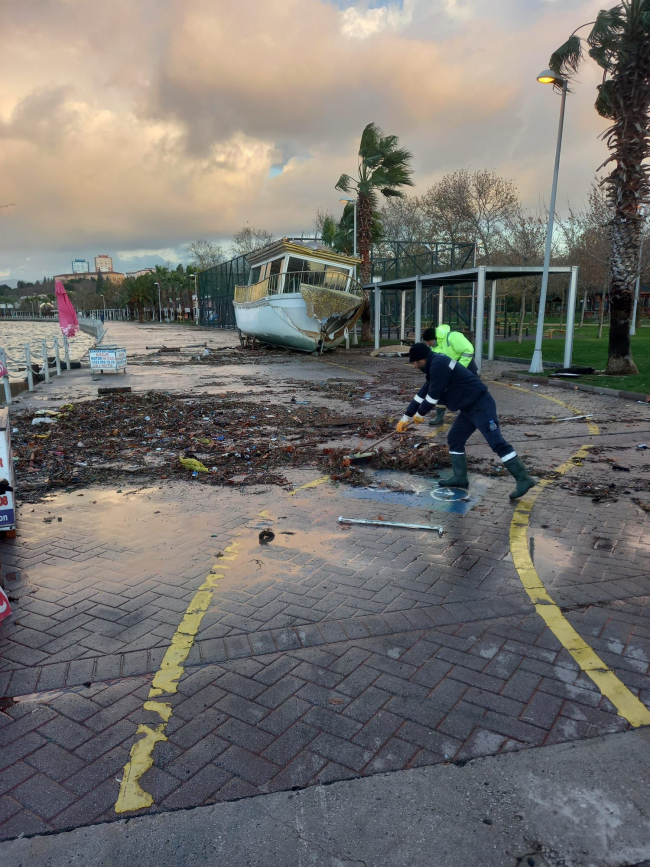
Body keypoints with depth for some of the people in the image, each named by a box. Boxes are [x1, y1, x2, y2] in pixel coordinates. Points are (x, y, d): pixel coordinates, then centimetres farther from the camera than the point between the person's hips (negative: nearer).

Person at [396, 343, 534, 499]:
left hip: (481, 406, -11)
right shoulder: (434, 366, 16)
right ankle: (459, 477, 20)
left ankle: (523, 479, -9)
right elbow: (423, 393, 23)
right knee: (454, 440, 14)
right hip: (469, 408, 11)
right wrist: (406, 417, 26)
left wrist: (419, 414, 2)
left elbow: (433, 395, -15)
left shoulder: (439, 364, -17)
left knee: (497, 442, -12)